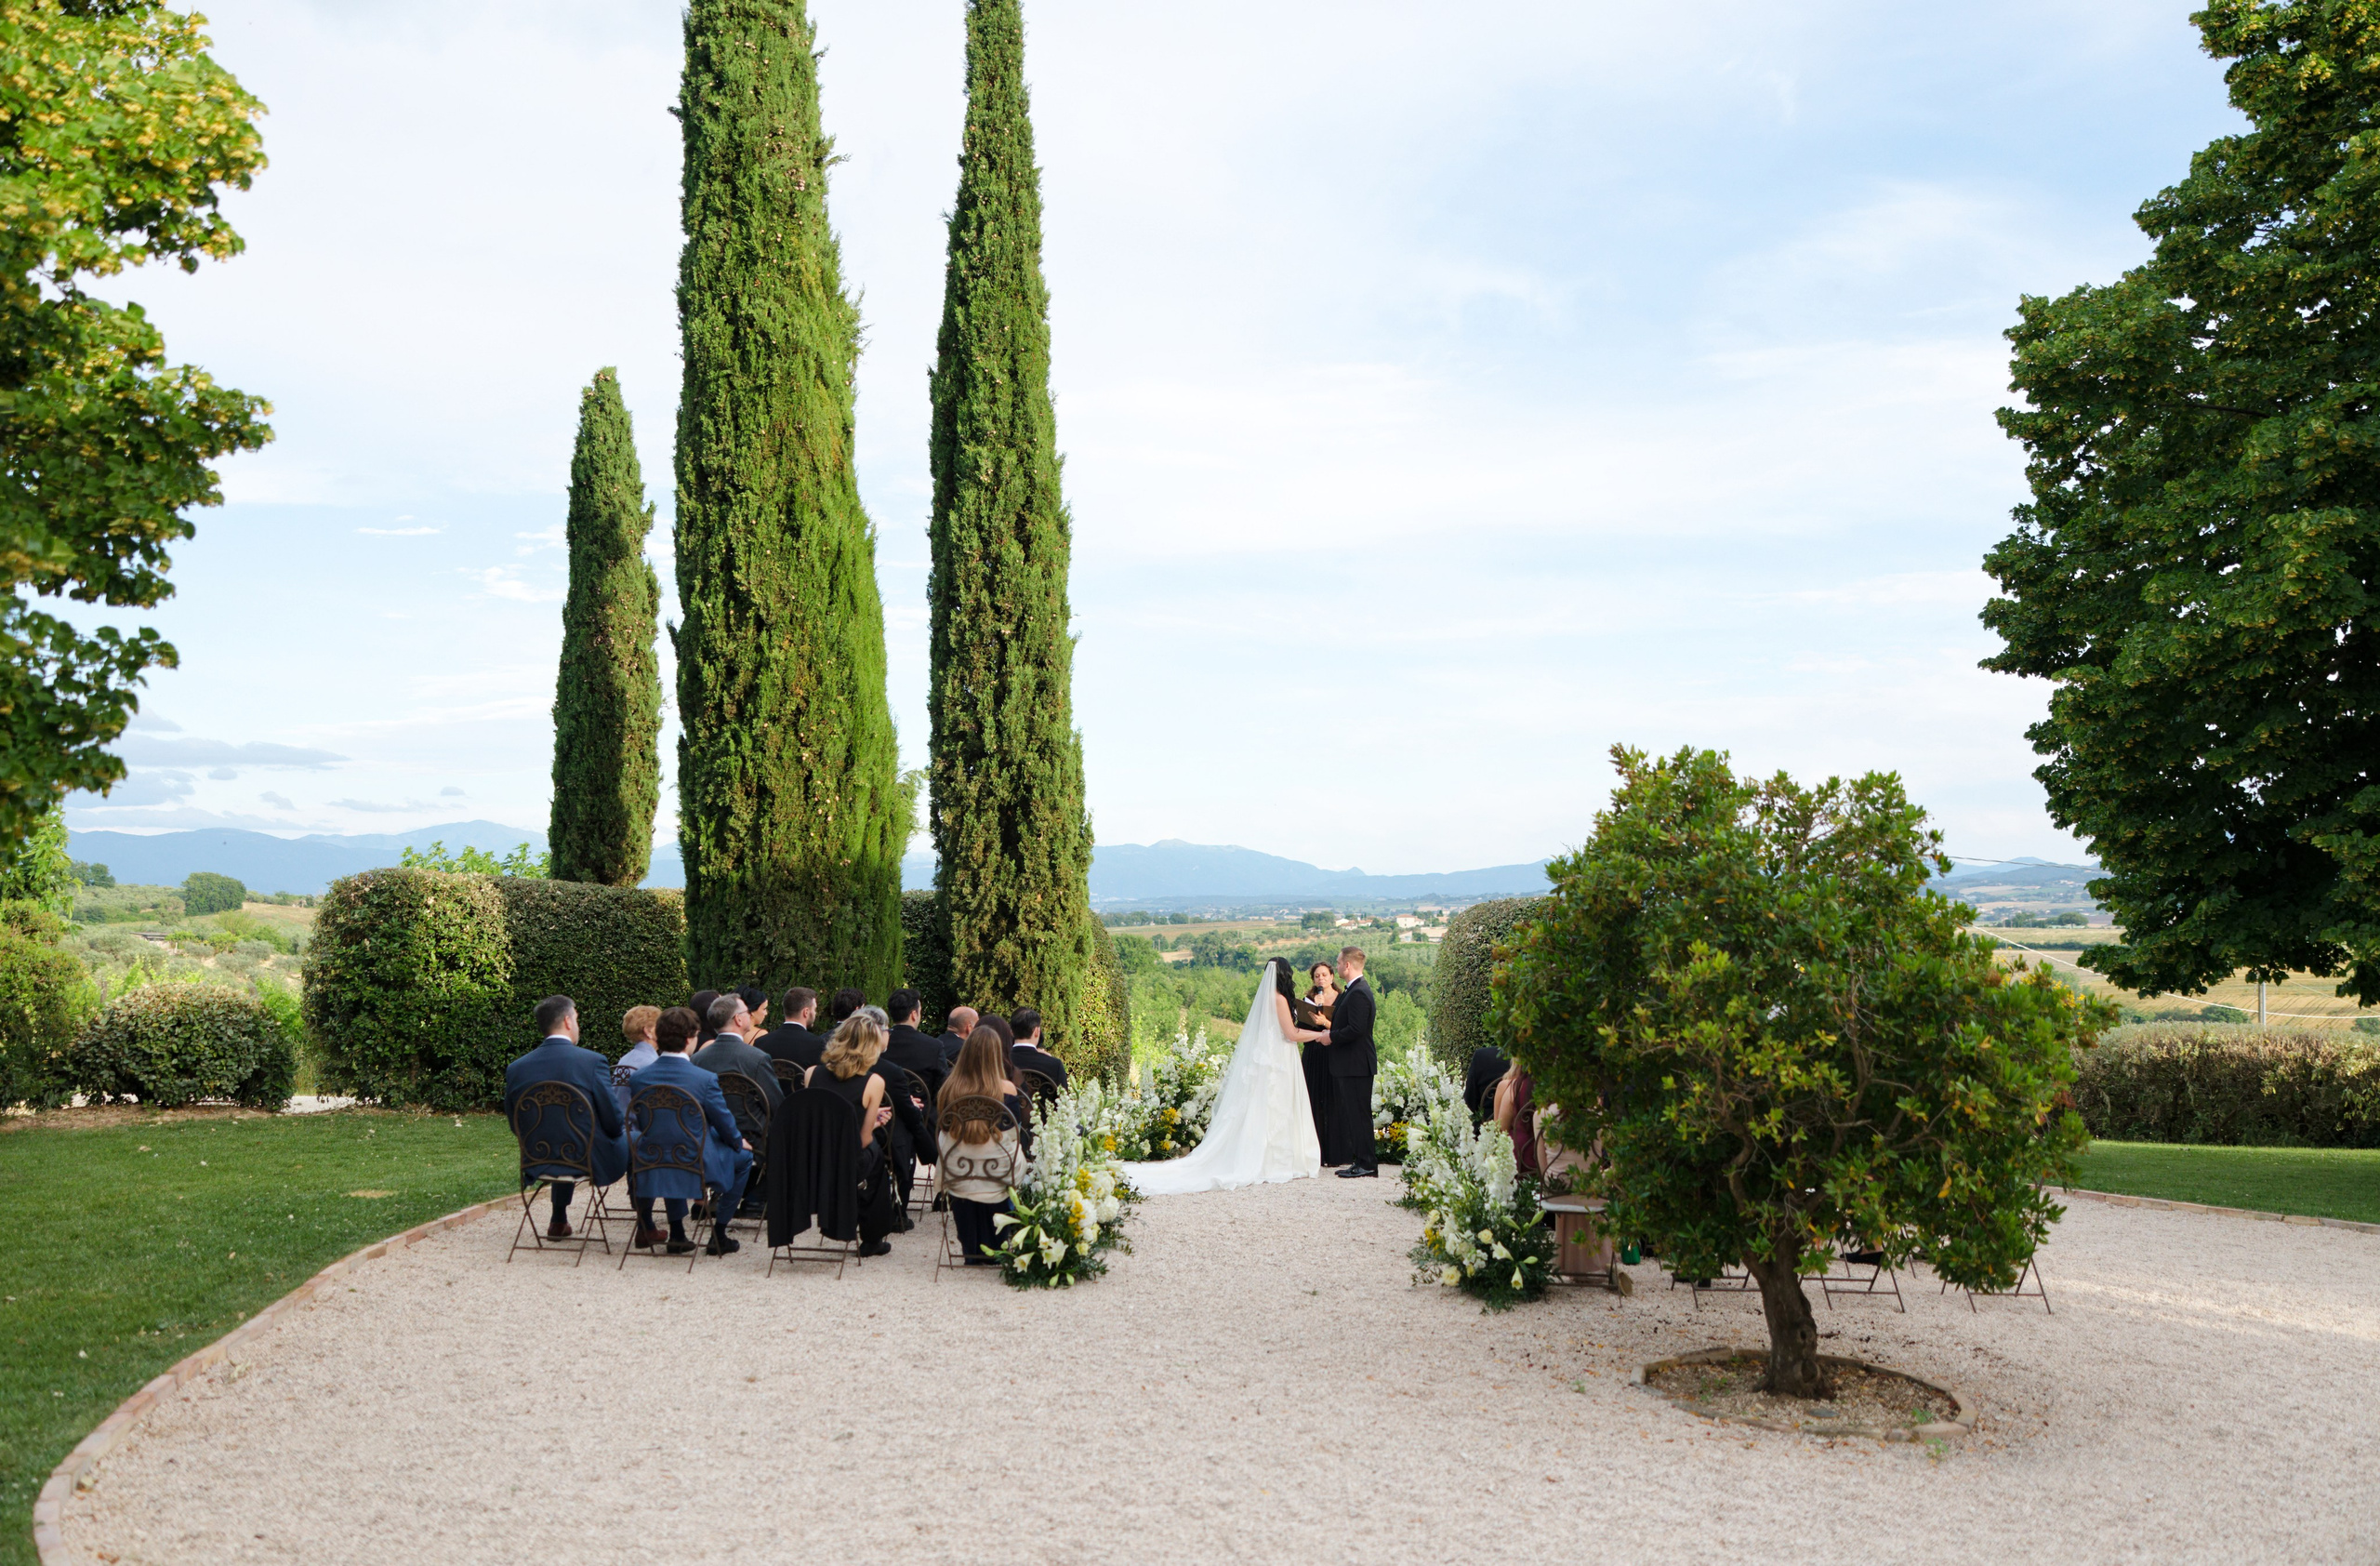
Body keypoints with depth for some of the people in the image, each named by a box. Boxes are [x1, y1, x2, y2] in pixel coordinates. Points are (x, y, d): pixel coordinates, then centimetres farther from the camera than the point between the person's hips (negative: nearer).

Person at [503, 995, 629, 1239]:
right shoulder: (592, 1061, -18)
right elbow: (613, 1121, -13)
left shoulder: (516, 1069, -5)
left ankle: (558, 1221, 46)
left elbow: (515, 1125, 6)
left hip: (537, 1162, 5)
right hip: (588, 1161, -5)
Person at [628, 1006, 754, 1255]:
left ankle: (677, 1233, 35)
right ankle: (719, 1234, 20)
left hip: (651, 1167, 5)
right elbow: (726, 1127, -7)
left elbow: (637, 1125, 8)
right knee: (743, 1156, 22)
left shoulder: (637, 1078, -7)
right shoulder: (704, 1079, -19)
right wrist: (739, 1142, 17)